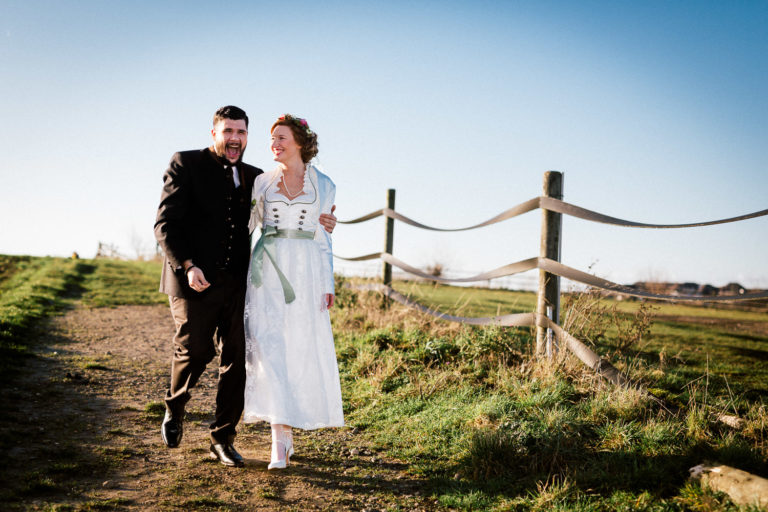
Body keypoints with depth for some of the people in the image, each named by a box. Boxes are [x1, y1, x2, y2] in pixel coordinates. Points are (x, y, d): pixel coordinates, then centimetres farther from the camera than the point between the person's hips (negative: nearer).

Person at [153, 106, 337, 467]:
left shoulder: (255, 178, 16)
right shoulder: (186, 164, 3)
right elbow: (166, 223, -4)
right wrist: (187, 265, -17)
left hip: (239, 284, 4)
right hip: (196, 281, -4)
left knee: (236, 361, 2)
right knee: (196, 349, -8)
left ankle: (222, 439, 15)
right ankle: (174, 407, 24)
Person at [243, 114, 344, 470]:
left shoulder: (324, 186, 8)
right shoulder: (262, 182, 9)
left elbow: (323, 239, 10)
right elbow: (244, 226, 14)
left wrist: (328, 285, 5)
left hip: (305, 273, 0)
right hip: (267, 271, 0)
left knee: (301, 352, 1)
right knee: (268, 348, -12)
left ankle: (285, 430, 19)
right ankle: (281, 438, -12)